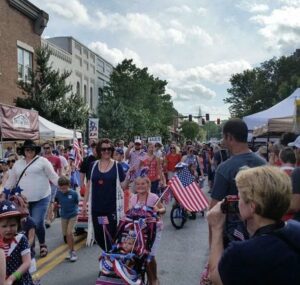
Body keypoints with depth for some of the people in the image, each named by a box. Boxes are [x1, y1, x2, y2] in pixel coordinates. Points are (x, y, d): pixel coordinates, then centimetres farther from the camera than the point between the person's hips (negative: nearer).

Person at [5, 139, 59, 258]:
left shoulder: (42, 161, -1)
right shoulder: (17, 164, 12)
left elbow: (53, 176, -3)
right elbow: (11, 181, 19)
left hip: (41, 199, -4)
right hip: (23, 200, 4)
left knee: (38, 224, -8)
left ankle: (42, 244, 17)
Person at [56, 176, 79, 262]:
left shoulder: (73, 193, -18)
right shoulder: (58, 193, -10)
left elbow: (77, 203, -3)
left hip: (73, 215, -4)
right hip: (63, 216, 4)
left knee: (69, 233, -13)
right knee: (65, 234, 9)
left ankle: (73, 251, 1)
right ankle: (71, 251, 26)